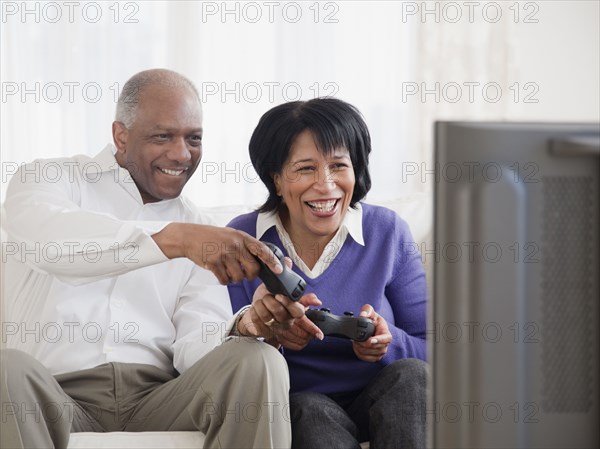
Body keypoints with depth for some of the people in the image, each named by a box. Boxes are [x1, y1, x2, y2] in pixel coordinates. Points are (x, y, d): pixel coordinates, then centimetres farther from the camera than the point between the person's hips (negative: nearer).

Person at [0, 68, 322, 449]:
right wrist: (175, 238, -31)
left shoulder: (199, 229, 17)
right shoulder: (51, 180, 6)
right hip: (57, 397, -2)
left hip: (156, 399, 3)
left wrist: (243, 328, -19)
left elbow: (192, 347, 4)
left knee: (257, 362, -24)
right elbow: (44, 236, -21)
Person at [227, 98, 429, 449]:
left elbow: (432, 350, 0)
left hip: (382, 404, 3)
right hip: (293, 410, -3)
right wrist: (266, 335, -27)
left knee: (410, 373, -29)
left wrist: (389, 344, -22)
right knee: (310, 409, -35)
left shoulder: (388, 232, -1)